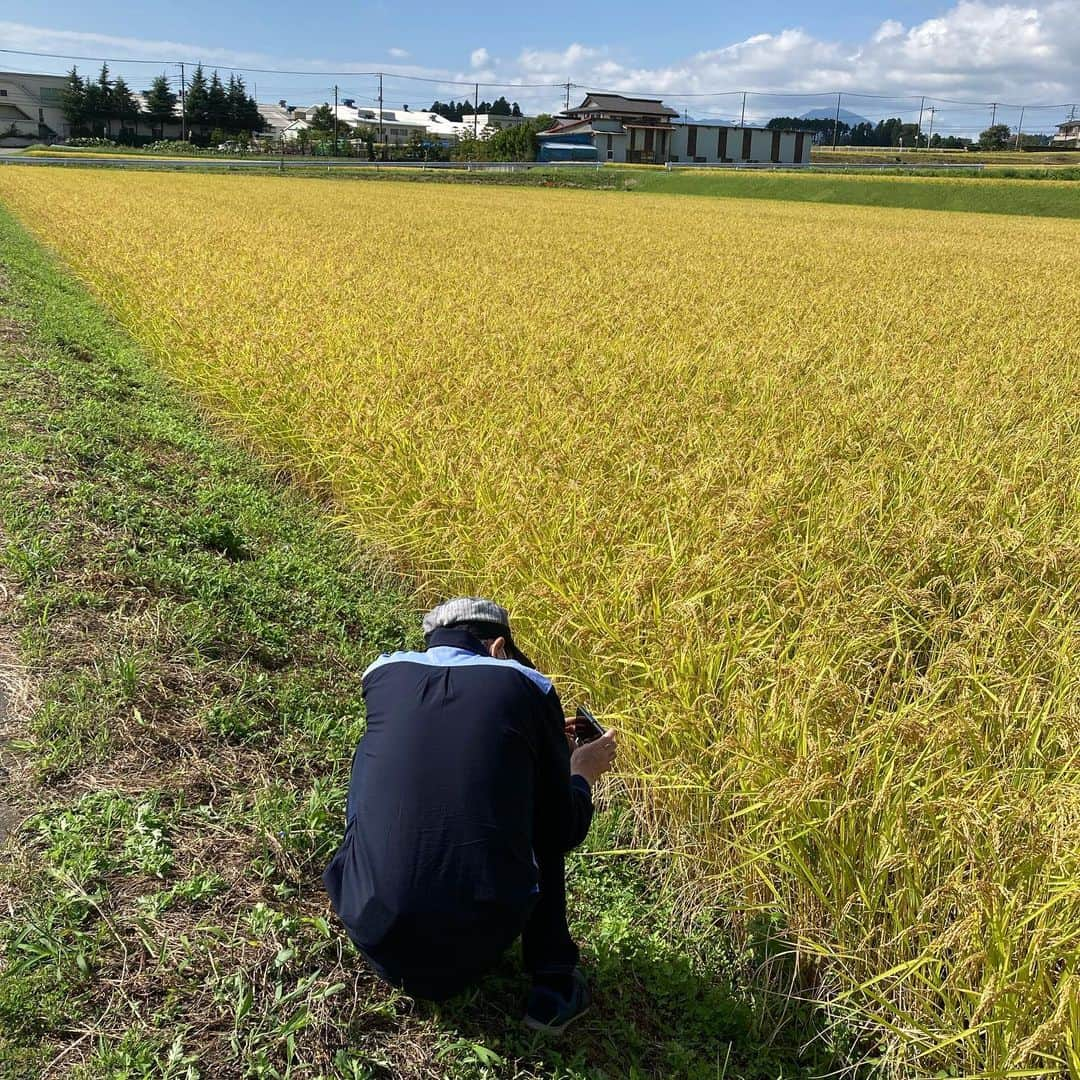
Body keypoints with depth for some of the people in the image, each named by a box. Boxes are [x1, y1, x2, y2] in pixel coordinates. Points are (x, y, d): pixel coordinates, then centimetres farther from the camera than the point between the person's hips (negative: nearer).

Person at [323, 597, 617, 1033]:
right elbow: (563, 833, 8)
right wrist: (582, 773, 31)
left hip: (371, 927, 2)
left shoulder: (383, 672, 8)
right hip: (473, 946, -2)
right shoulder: (527, 685, 2)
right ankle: (553, 983, 18)